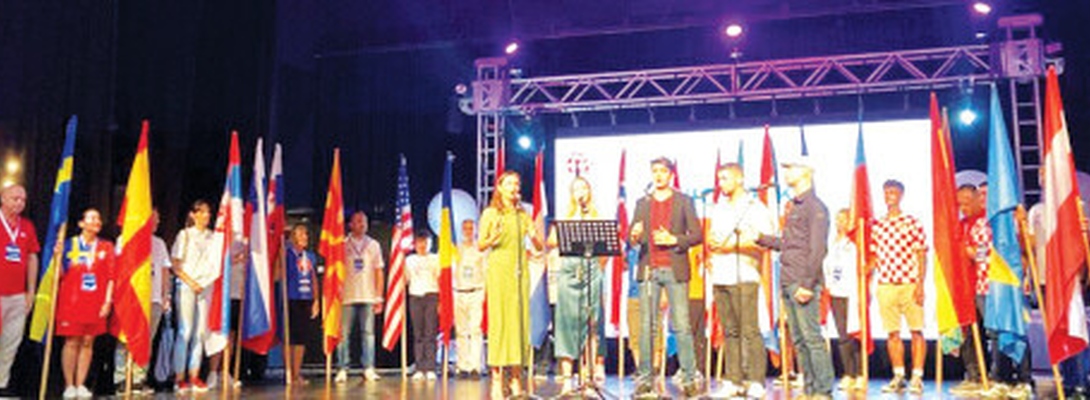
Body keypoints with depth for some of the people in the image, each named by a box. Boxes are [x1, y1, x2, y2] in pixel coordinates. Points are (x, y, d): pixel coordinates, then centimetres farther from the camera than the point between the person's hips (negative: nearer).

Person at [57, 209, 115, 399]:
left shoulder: (106, 247, 7)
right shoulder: (70, 244, 2)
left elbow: (111, 276, 4)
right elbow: (61, 275, 2)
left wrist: (108, 301, -3)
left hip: (95, 302, 2)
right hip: (71, 301, -2)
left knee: (88, 342, 4)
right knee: (72, 342, -1)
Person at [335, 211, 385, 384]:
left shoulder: (373, 245, 11)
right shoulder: (342, 245, 5)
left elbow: (379, 272, 10)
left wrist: (379, 297, 5)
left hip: (368, 297, 1)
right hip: (347, 297, -1)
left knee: (368, 333, 1)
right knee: (343, 334, -2)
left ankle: (369, 369, 5)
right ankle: (343, 369, 4)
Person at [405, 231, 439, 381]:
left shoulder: (435, 259, 8)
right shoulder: (409, 260, 14)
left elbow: (441, 280, 5)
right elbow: (404, 279, 17)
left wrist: (441, 301, -2)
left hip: (431, 296, -2)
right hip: (415, 296, 2)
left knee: (430, 333, -6)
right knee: (418, 334, 0)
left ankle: (430, 369, -6)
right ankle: (420, 369, 2)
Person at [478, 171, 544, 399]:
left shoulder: (523, 215, 15)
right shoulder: (490, 213, 5)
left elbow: (540, 247, 13)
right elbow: (480, 246, 3)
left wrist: (534, 236, -8)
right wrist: (493, 237, -17)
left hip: (519, 272, 4)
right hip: (498, 270, -4)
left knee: (519, 320, 1)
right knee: (498, 321, -7)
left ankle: (515, 379, 7)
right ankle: (497, 380, -4)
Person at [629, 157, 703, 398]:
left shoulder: (684, 201, 9)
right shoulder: (642, 203, 16)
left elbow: (697, 235, 4)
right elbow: (631, 237, 13)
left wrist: (675, 240, -12)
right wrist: (634, 237, -10)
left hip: (675, 269, -2)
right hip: (648, 269, 3)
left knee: (681, 326, -5)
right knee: (646, 326, 1)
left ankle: (690, 378, 0)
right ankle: (645, 377, 6)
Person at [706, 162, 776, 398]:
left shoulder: (755, 208, 0)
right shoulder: (717, 209, 21)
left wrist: (734, 244, -14)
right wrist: (711, 244, 5)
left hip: (743, 276, -6)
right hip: (719, 276, 6)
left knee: (749, 330, -10)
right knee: (730, 332, 6)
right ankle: (734, 381, 10)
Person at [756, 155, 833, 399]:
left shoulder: (815, 207, -7)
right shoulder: (794, 206, 19)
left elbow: (817, 249, -15)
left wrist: (807, 284, -19)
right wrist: (761, 239, 18)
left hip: (803, 284, -9)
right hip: (787, 283, 9)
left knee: (812, 338, -7)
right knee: (798, 340, 10)